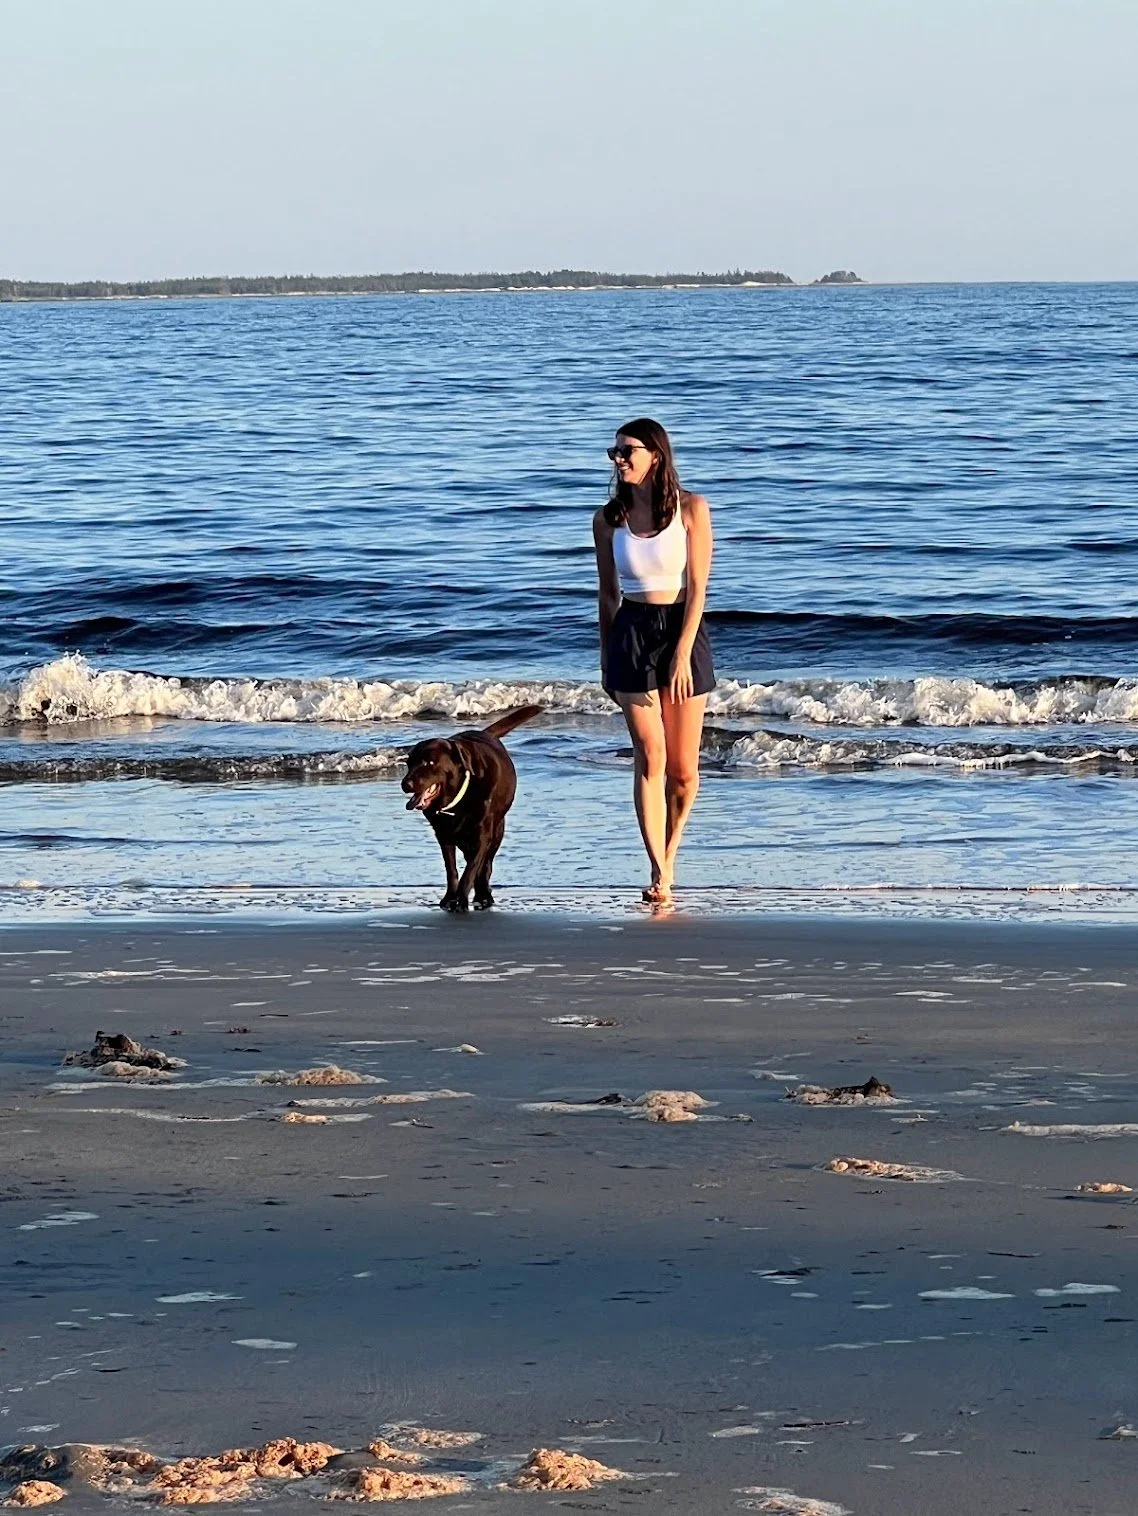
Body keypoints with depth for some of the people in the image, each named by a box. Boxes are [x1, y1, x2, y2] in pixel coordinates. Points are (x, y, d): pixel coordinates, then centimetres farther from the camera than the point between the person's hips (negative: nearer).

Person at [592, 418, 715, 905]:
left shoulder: (691, 509, -3)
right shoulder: (609, 519, 5)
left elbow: (697, 588, -6)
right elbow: (608, 594, 12)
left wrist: (682, 654, -14)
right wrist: (605, 659, 12)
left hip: (683, 632, -1)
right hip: (631, 633, 1)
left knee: (683, 768, 2)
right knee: (650, 758, -10)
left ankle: (669, 854, 25)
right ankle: (659, 874, -12)